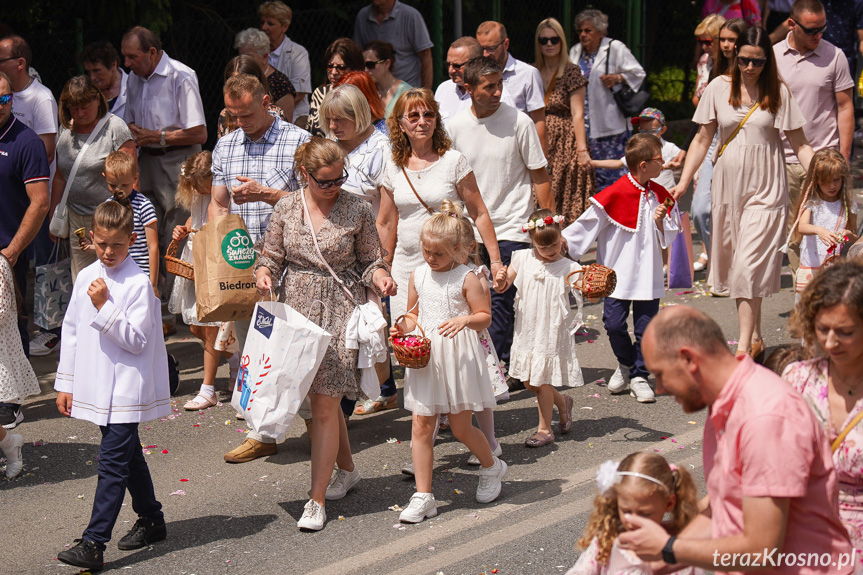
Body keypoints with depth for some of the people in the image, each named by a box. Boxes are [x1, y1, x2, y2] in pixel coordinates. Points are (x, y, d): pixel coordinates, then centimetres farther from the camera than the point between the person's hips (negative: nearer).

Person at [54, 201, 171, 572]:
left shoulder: (138, 283, -12)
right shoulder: (86, 278, 7)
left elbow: (136, 340, -16)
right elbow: (72, 331, 13)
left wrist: (104, 307, -22)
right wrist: (65, 382, 13)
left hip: (127, 387, -7)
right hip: (97, 387, 7)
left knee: (112, 461, -10)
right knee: (128, 454, 18)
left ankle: (93, 544, -13)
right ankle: (151, 520, 34)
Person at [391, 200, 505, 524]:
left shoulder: (466, 279, -7)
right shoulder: (418, 276, 6)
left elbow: (485, 317, -5)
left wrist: (465, 319, -25)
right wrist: (403, 327, -4)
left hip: (458, 358, -4)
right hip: (424, 356, 4)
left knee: (461, 427, 4)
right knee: (421, 427, -1)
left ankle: (491, 467, 35)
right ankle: (423, 497, 4)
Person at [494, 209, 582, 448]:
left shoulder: (569, 268, -9)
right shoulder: (523, 259, 0)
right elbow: (503, 287, 9)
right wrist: (500, 281, -13)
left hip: (553, 332, -4)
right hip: (527, 330, 4)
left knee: (543, 382, 2)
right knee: (529, 383, 11)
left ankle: (544, 430, 20)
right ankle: (563, 403, 39)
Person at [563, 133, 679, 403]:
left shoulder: (660, 195, 5)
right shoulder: (615, 193, -10)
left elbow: (668, 237, 13)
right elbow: (588, 223, -5)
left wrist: (660, 220, -7)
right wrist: (561, 241, -11)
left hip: (648, 273, 3)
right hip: (618, 274, -3)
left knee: (645, 327, 2)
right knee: (613, 323, -5)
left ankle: (639, 376, 18)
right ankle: (626, 364, 23)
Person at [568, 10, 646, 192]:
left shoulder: (615, 49, -3)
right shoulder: (575, 52, 16)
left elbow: (637, 73, -2)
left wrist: (617, 78, -16)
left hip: (609, 121, -6)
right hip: (582, 122, 6)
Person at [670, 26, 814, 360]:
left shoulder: (778, 92, -2)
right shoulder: (719, 88, 2)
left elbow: (800, 144, 1)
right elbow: (702, 139, 7)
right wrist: (683, 182, 1)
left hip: (765, 190, -3)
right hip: (727, 187, 3)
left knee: (750, 265, -11)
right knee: (733, 263, 7)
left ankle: (744, 347, -11)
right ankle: (756, 338, 20)